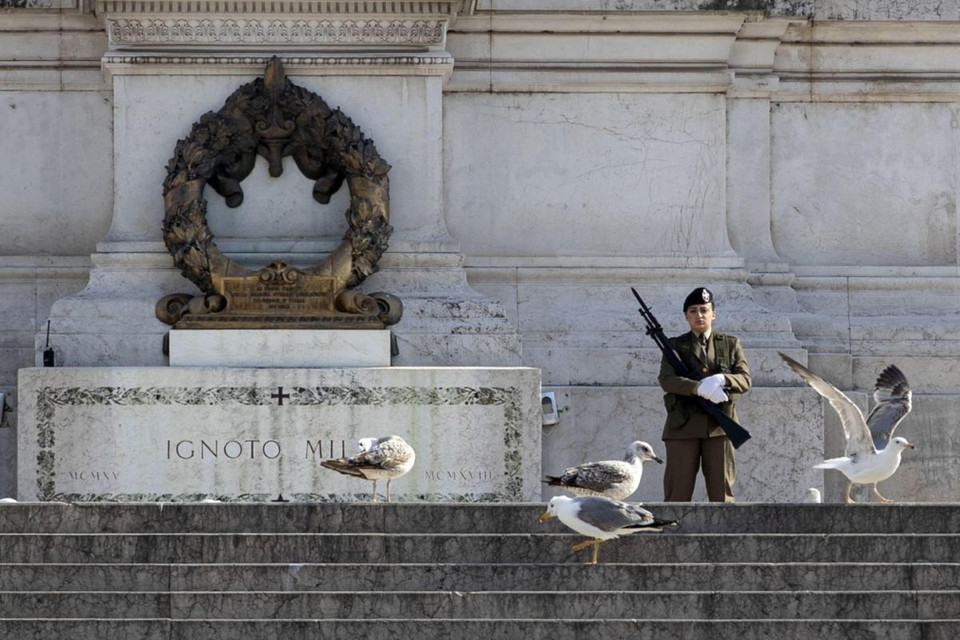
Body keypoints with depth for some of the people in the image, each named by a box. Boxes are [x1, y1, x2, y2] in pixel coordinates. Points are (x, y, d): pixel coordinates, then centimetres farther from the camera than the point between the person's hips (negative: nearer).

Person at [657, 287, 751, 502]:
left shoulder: (731, 345, 15)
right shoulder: (675, 346, 11)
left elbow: (745, 380, 2)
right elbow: (666, 380, -7)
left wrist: (721, 379, -19)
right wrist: (700, 388, -23)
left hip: (719, 427, 1)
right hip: (683, 426, -1)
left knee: (722, 491, 0)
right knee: (677, 492, -4)